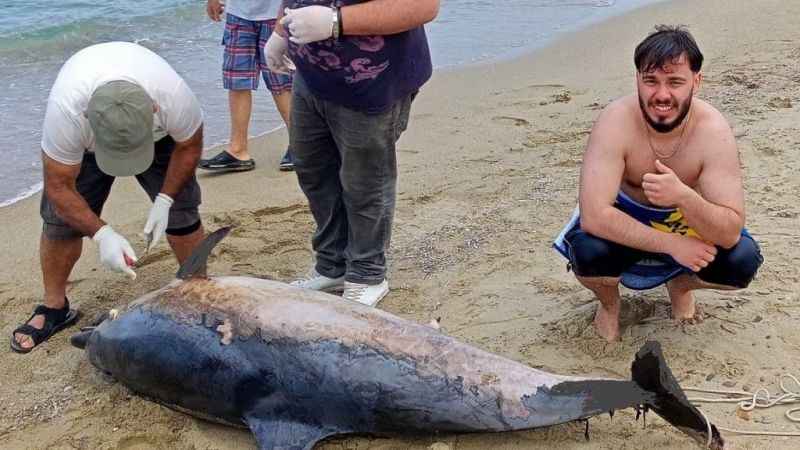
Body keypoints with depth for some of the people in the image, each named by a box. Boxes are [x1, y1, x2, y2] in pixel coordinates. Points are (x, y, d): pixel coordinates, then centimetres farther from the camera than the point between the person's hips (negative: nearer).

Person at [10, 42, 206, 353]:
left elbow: (189, 146, -17)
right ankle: (54, 307, 13)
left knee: (181, 210, -10)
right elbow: (59, 187, -30)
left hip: (159, 136, 0)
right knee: (59, 217, -7)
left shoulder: (175, 97, -43)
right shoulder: (65, 110, -44)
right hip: (83, 142, 0)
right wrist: (102, 234, -42)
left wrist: (164, 200, -24)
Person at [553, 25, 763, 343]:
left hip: (687, 222, 2)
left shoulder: (713, 130, -25)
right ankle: (609, 302, 5)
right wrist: (671, 244, -35)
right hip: (624, 224, -2)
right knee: (588, 252, -34)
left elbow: (730, 232, -29)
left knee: (742, 261, -24)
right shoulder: (616, 121, -29)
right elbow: (594, 215, -35)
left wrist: (684, 196, -48)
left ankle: (680, 284, 13)